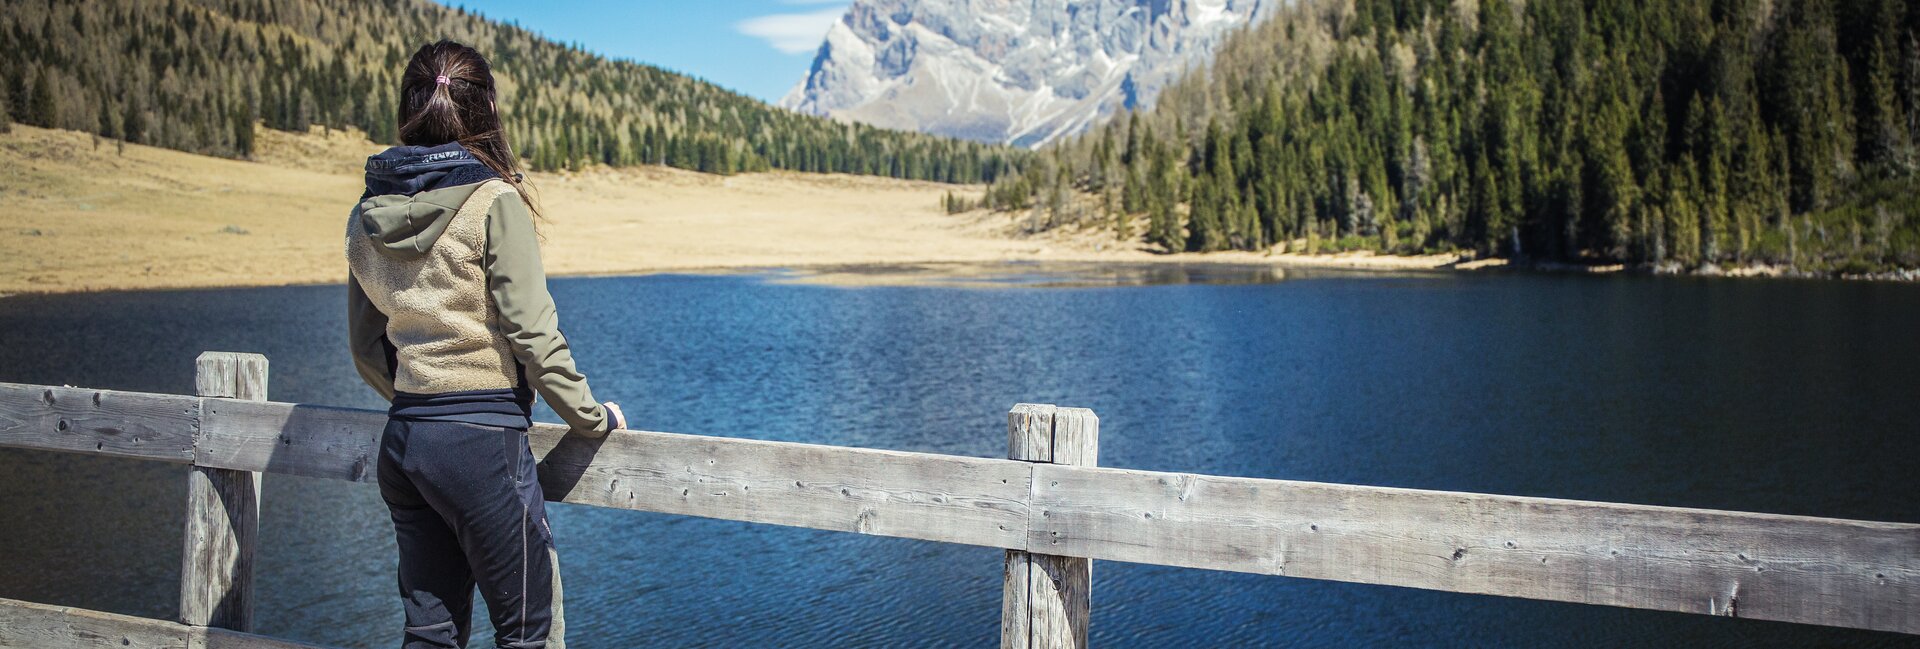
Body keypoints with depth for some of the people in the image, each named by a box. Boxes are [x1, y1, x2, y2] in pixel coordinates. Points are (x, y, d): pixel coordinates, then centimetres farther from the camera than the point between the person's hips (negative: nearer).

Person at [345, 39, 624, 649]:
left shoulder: (368, 214, 9)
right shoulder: (493, 202, -11)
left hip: (403, 440, 7)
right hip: (482, 440, -7)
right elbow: (532, 332, -12)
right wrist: (592, 416, 0)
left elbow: (366, 350, 15)